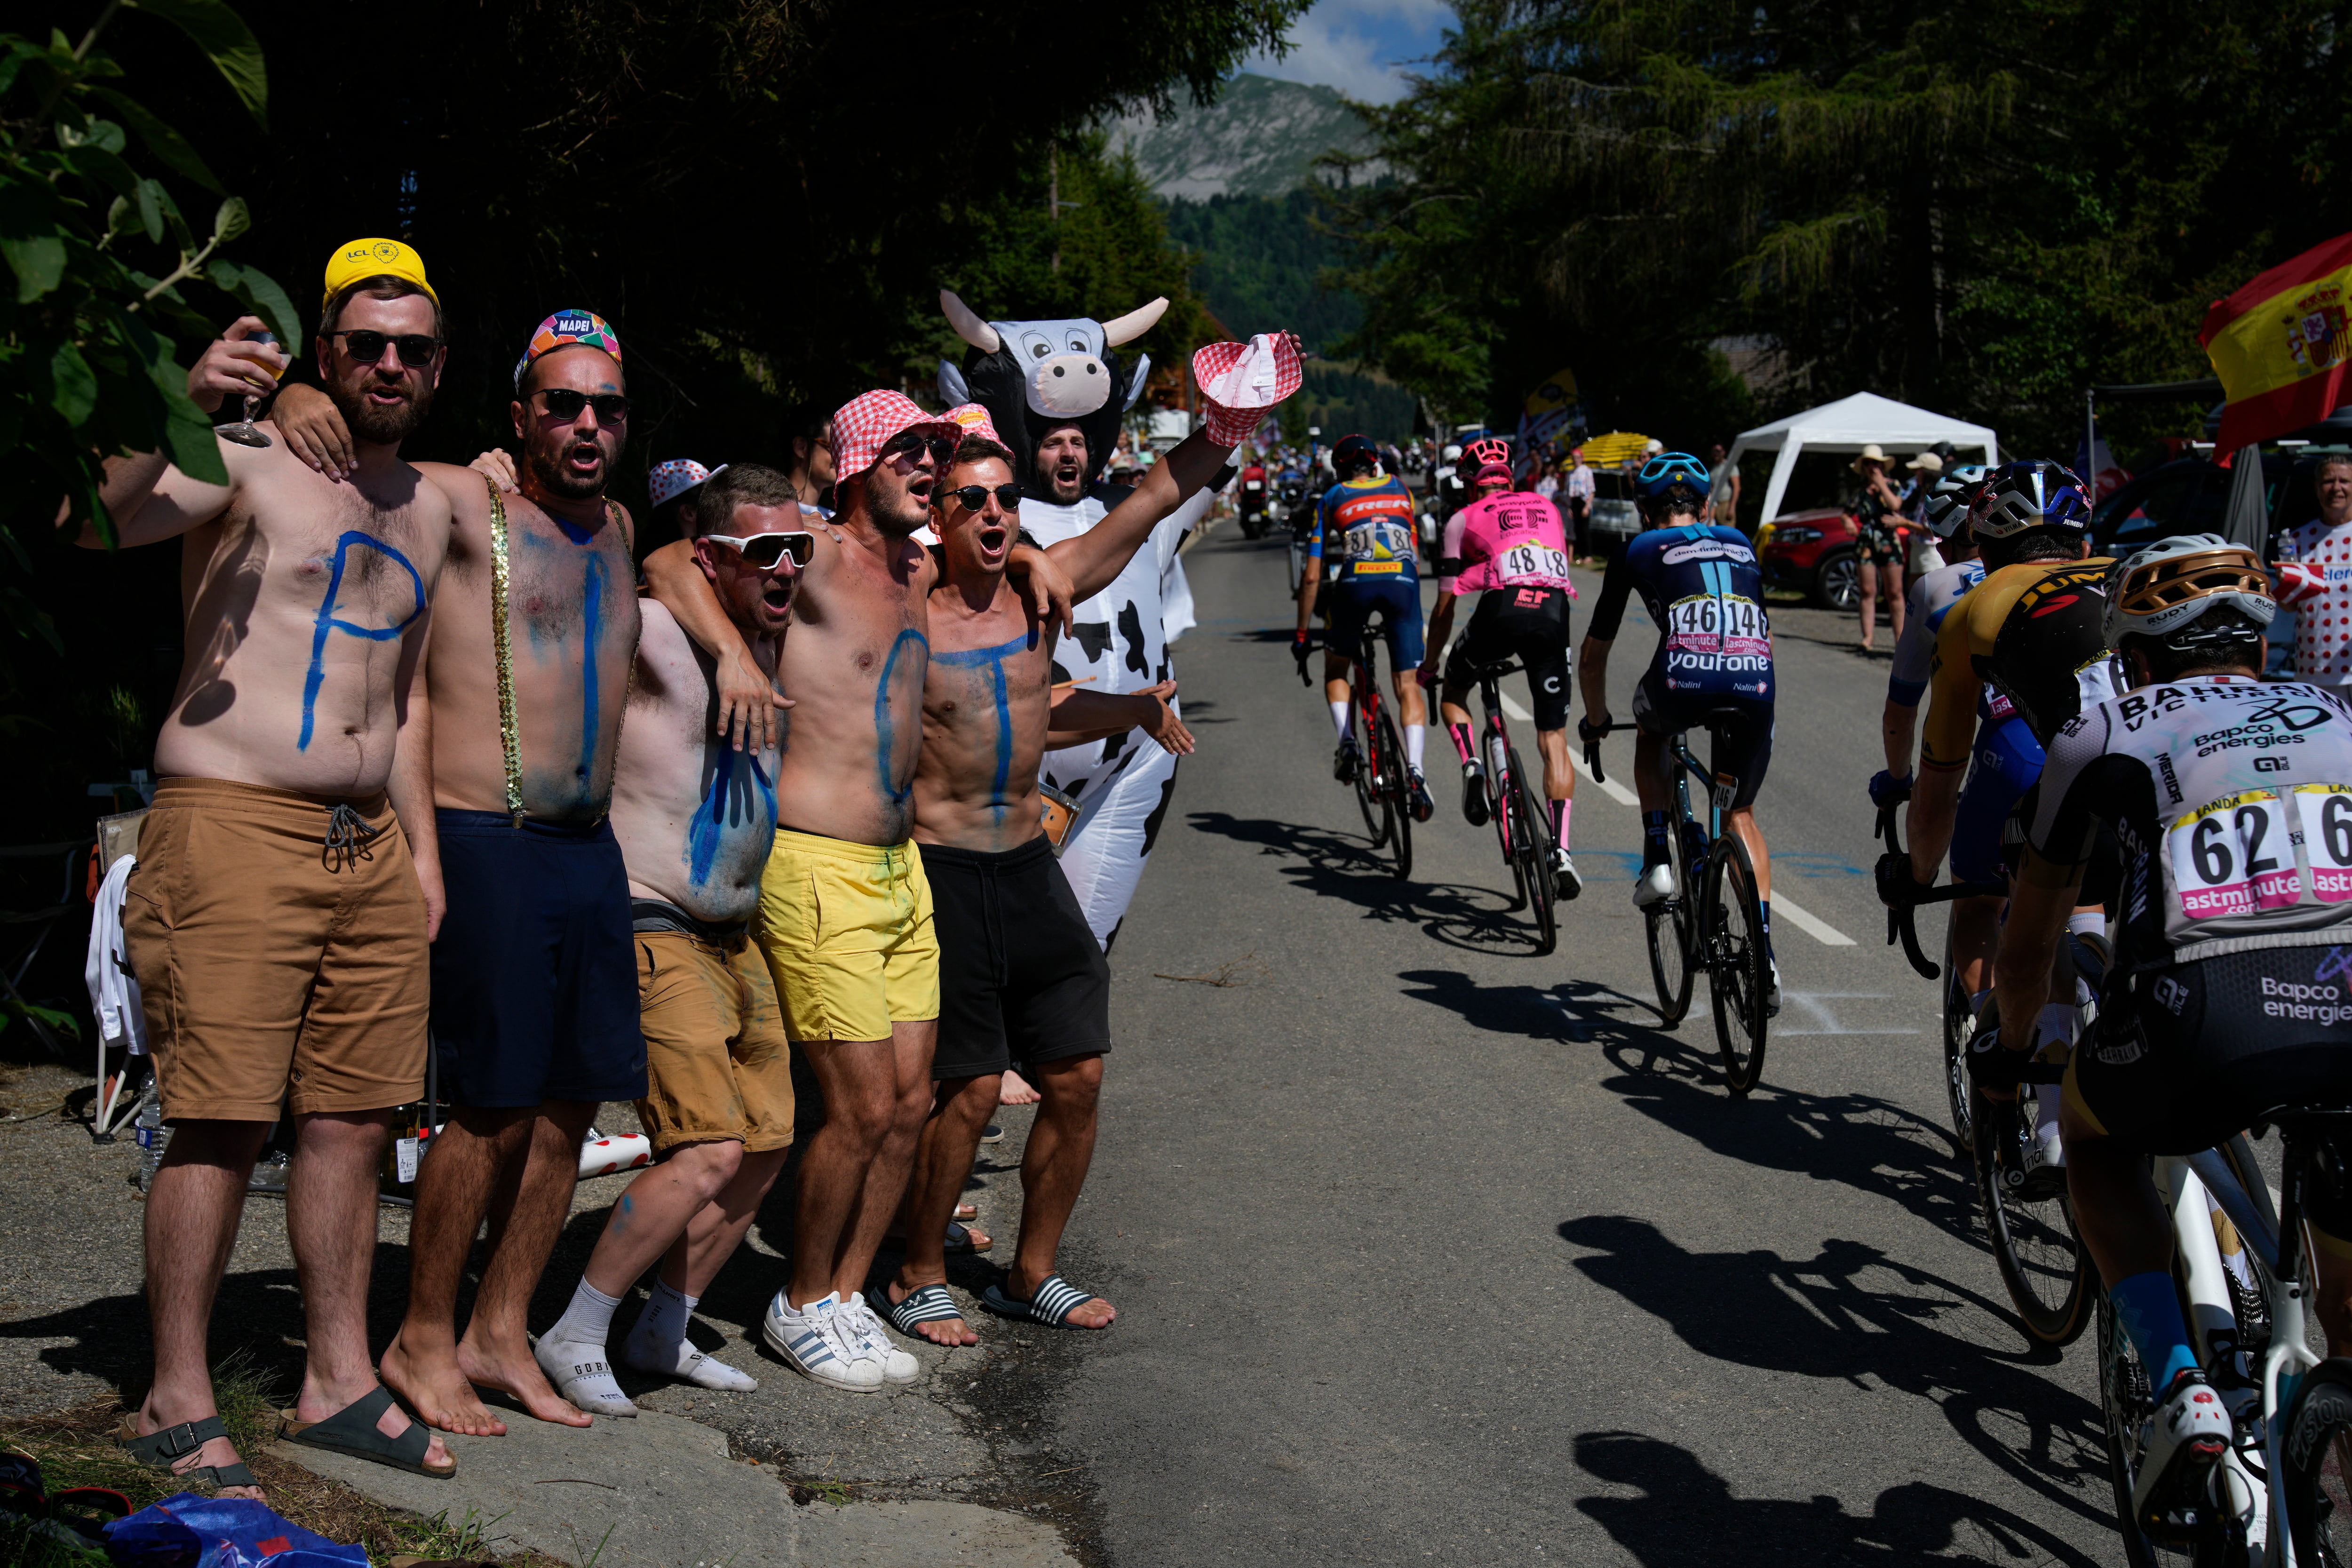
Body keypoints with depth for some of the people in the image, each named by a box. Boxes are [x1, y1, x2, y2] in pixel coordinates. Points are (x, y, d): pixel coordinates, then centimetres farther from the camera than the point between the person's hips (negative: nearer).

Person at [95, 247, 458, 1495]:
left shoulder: (426, 508, 18)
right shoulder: (247, 463, -2)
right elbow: (94, 523, -21)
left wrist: (423, 851, 20)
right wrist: (180, 410, -33)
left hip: (368, 848, 7)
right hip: (233, 830, -7)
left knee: (354, 1120, 9)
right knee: (221, 1123, -7)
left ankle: (337, 1381, 19)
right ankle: (176, 1404, 3)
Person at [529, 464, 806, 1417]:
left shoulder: (771, 643, 10)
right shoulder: (654, 633, -16)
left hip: (736, 939, 9)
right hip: (652, 934, -9)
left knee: (768, 1144, 11)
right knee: (711, 1152, -17)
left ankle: (662, 1333, 26)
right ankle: (573, 1338, -2)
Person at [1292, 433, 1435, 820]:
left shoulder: (1332, 499, 20)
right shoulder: (1398, 488, 26)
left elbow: (1312, 577, 17)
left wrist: (1301, 634, 22)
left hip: (1355, 582, -1)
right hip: (1403, 582, 1)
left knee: (1336, 669, 23)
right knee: (1407, 683, 5)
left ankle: (1346, 740, 1)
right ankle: (1414, 768, -15)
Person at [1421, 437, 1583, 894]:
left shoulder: (1463, 520, 20)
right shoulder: (1547, 508, 31)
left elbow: (1444, 608, 20)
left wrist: (1429, 666, 34)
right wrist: (1530, 648, 56)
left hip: (1502, 608, -2)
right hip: (1553, 614, 2)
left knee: (1454, 693, 27)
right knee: (1554, 742, 9)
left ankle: (1472, 768, 1)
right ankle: (1561, 849, -5)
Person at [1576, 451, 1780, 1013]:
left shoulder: (1638, 551, 24)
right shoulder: (1740, 545, 32)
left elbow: (1593, 654, 30)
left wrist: (1596, 720, 46)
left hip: (1685, 676, -2)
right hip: (1756, 678, 2)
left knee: (1650, 736, 35)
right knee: (1740, 815, 22)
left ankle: (1658, 862, 20)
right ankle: (1763, 950, 8)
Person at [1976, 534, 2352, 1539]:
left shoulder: (2104, 732, 24)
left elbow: (2030, 939, 33)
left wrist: (2010, 1048, 52)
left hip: (2207, 1027, -2)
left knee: (2096, 1140, 32)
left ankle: (2183, 1393, 13)